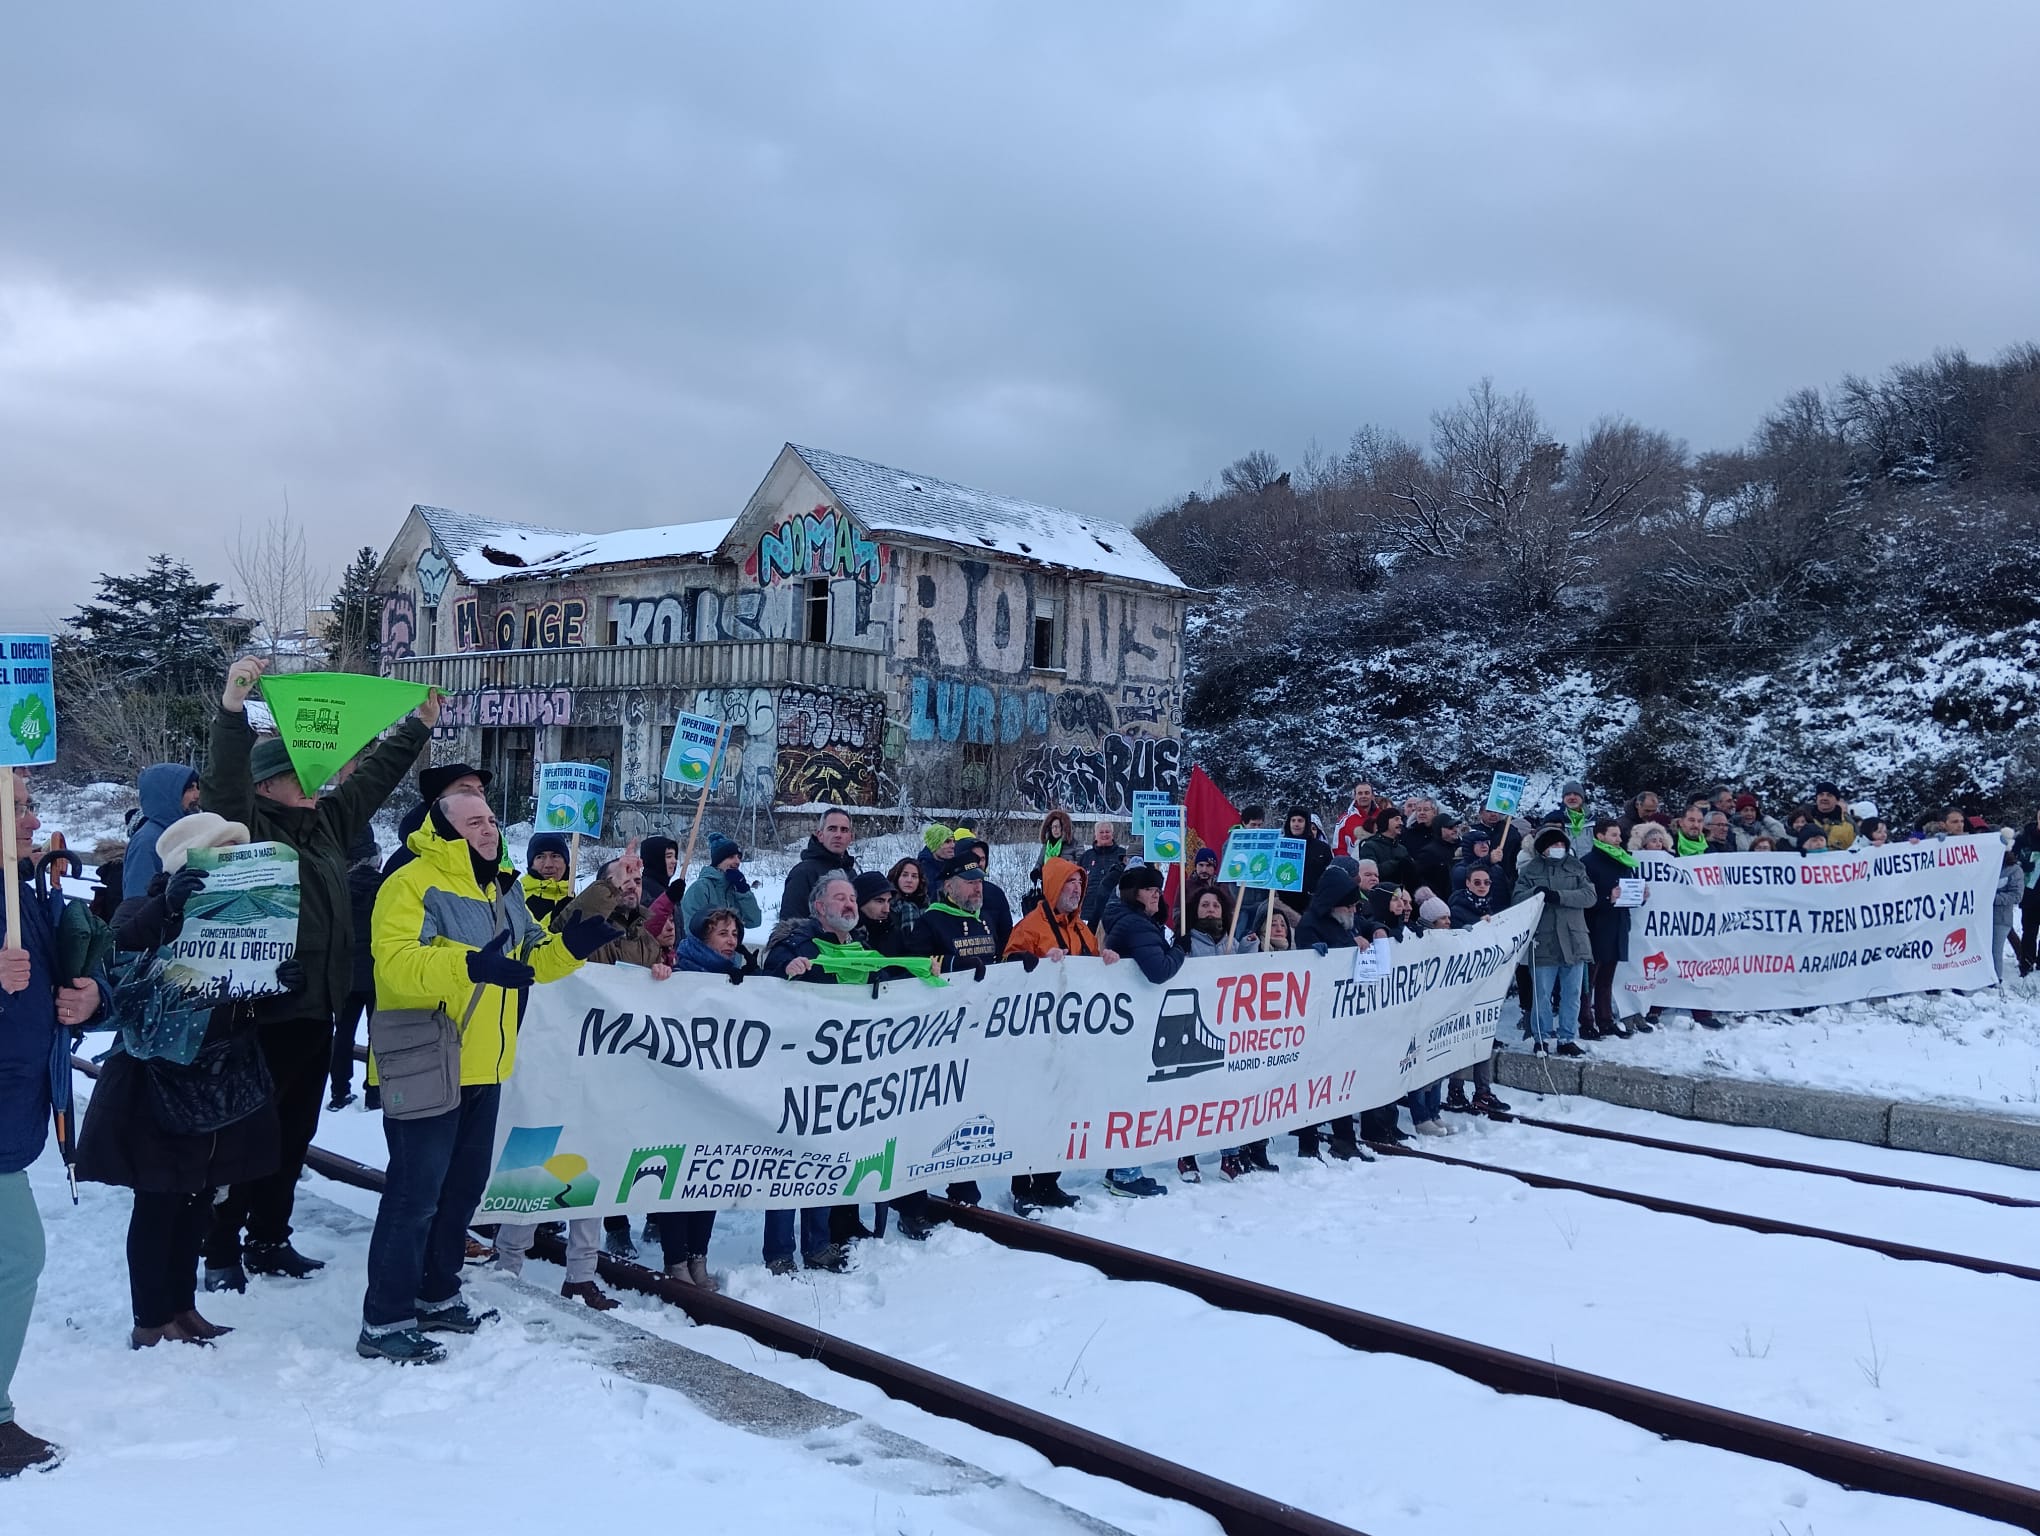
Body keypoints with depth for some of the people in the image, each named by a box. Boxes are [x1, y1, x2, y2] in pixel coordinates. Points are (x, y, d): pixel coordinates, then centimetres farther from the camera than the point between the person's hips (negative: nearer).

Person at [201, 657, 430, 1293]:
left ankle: (270, 1240, 28)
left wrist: (419, 725, 19)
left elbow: (374, 774, 19)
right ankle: (222, 1249, 13)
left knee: (294, 1134, 16)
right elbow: (222, 783, -26)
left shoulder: (329, 819, 11)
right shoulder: (247, 826, -9)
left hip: (315, 1009, 7)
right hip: (262, 1011, -7)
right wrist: (232, 710, -38)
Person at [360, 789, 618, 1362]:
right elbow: (397, 961, -28)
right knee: (415, 1193, -5)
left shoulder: (503, 890, 14)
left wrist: (569, 947, 0)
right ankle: (384, 1321, 5)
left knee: (462, 1188, 17)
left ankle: (436, 1298, 31)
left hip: (483, 1070, 9)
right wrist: (469, 964, -41)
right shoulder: (414, 883, -14)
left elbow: (531, 960, 21)